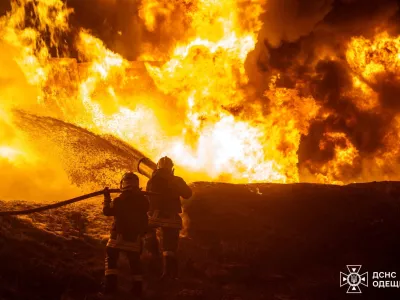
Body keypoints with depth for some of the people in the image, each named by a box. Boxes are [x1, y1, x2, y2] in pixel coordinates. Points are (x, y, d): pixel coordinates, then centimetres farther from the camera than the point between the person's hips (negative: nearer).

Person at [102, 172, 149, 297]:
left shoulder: (119, 200, -14)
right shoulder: (142, 199, -1)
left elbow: (107, 211, -3)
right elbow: (146, 210, 18)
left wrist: (107, 197, 6)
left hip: (119, 235, -3)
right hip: (135, 236, 4)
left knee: (111, 257, 9)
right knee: (135, 261, 12)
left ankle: (111, 284, -4)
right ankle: (137, 288, 9)